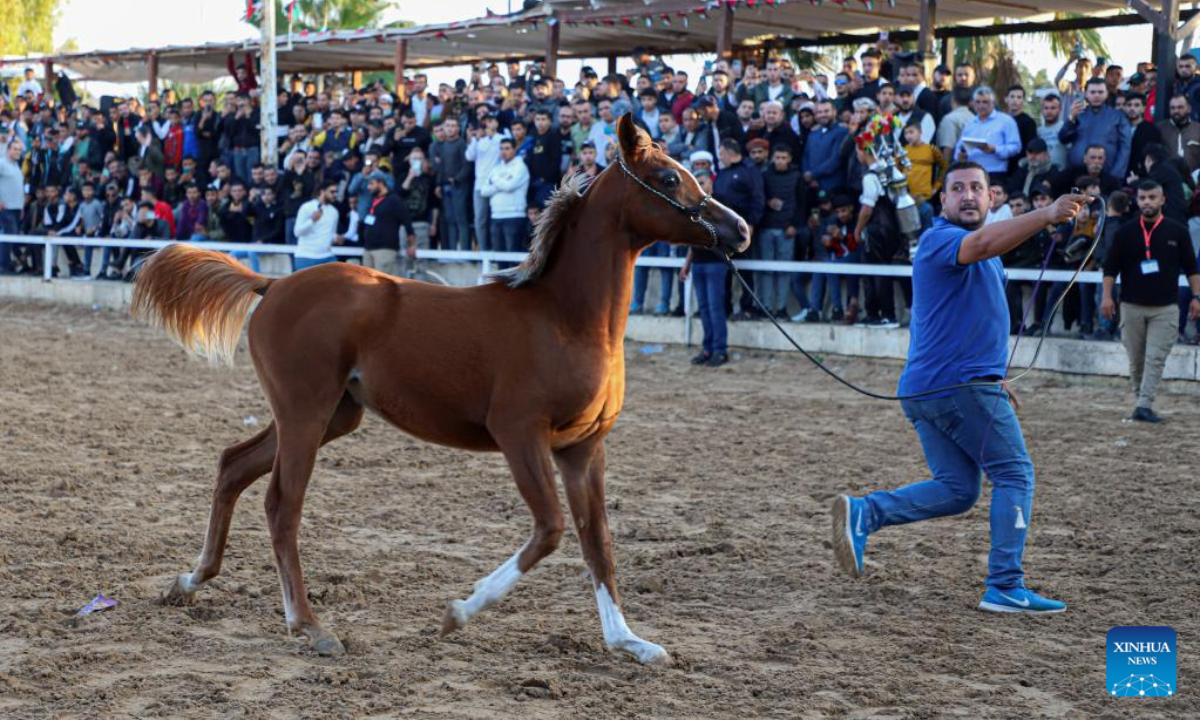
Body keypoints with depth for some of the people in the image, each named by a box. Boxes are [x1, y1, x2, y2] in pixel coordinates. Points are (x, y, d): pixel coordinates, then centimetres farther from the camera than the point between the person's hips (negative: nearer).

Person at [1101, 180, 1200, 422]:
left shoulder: (1177, 231, 2)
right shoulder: (1126, 232, 3)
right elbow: (1111, 267, 5)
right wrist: (1107, 296, -4)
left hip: (1164, 308, -1)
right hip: (1132, 306, 1)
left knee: (1155, 358, -10)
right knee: (1136, 360, 7)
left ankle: (1145, 406, -13)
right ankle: (1140, 400, 20)